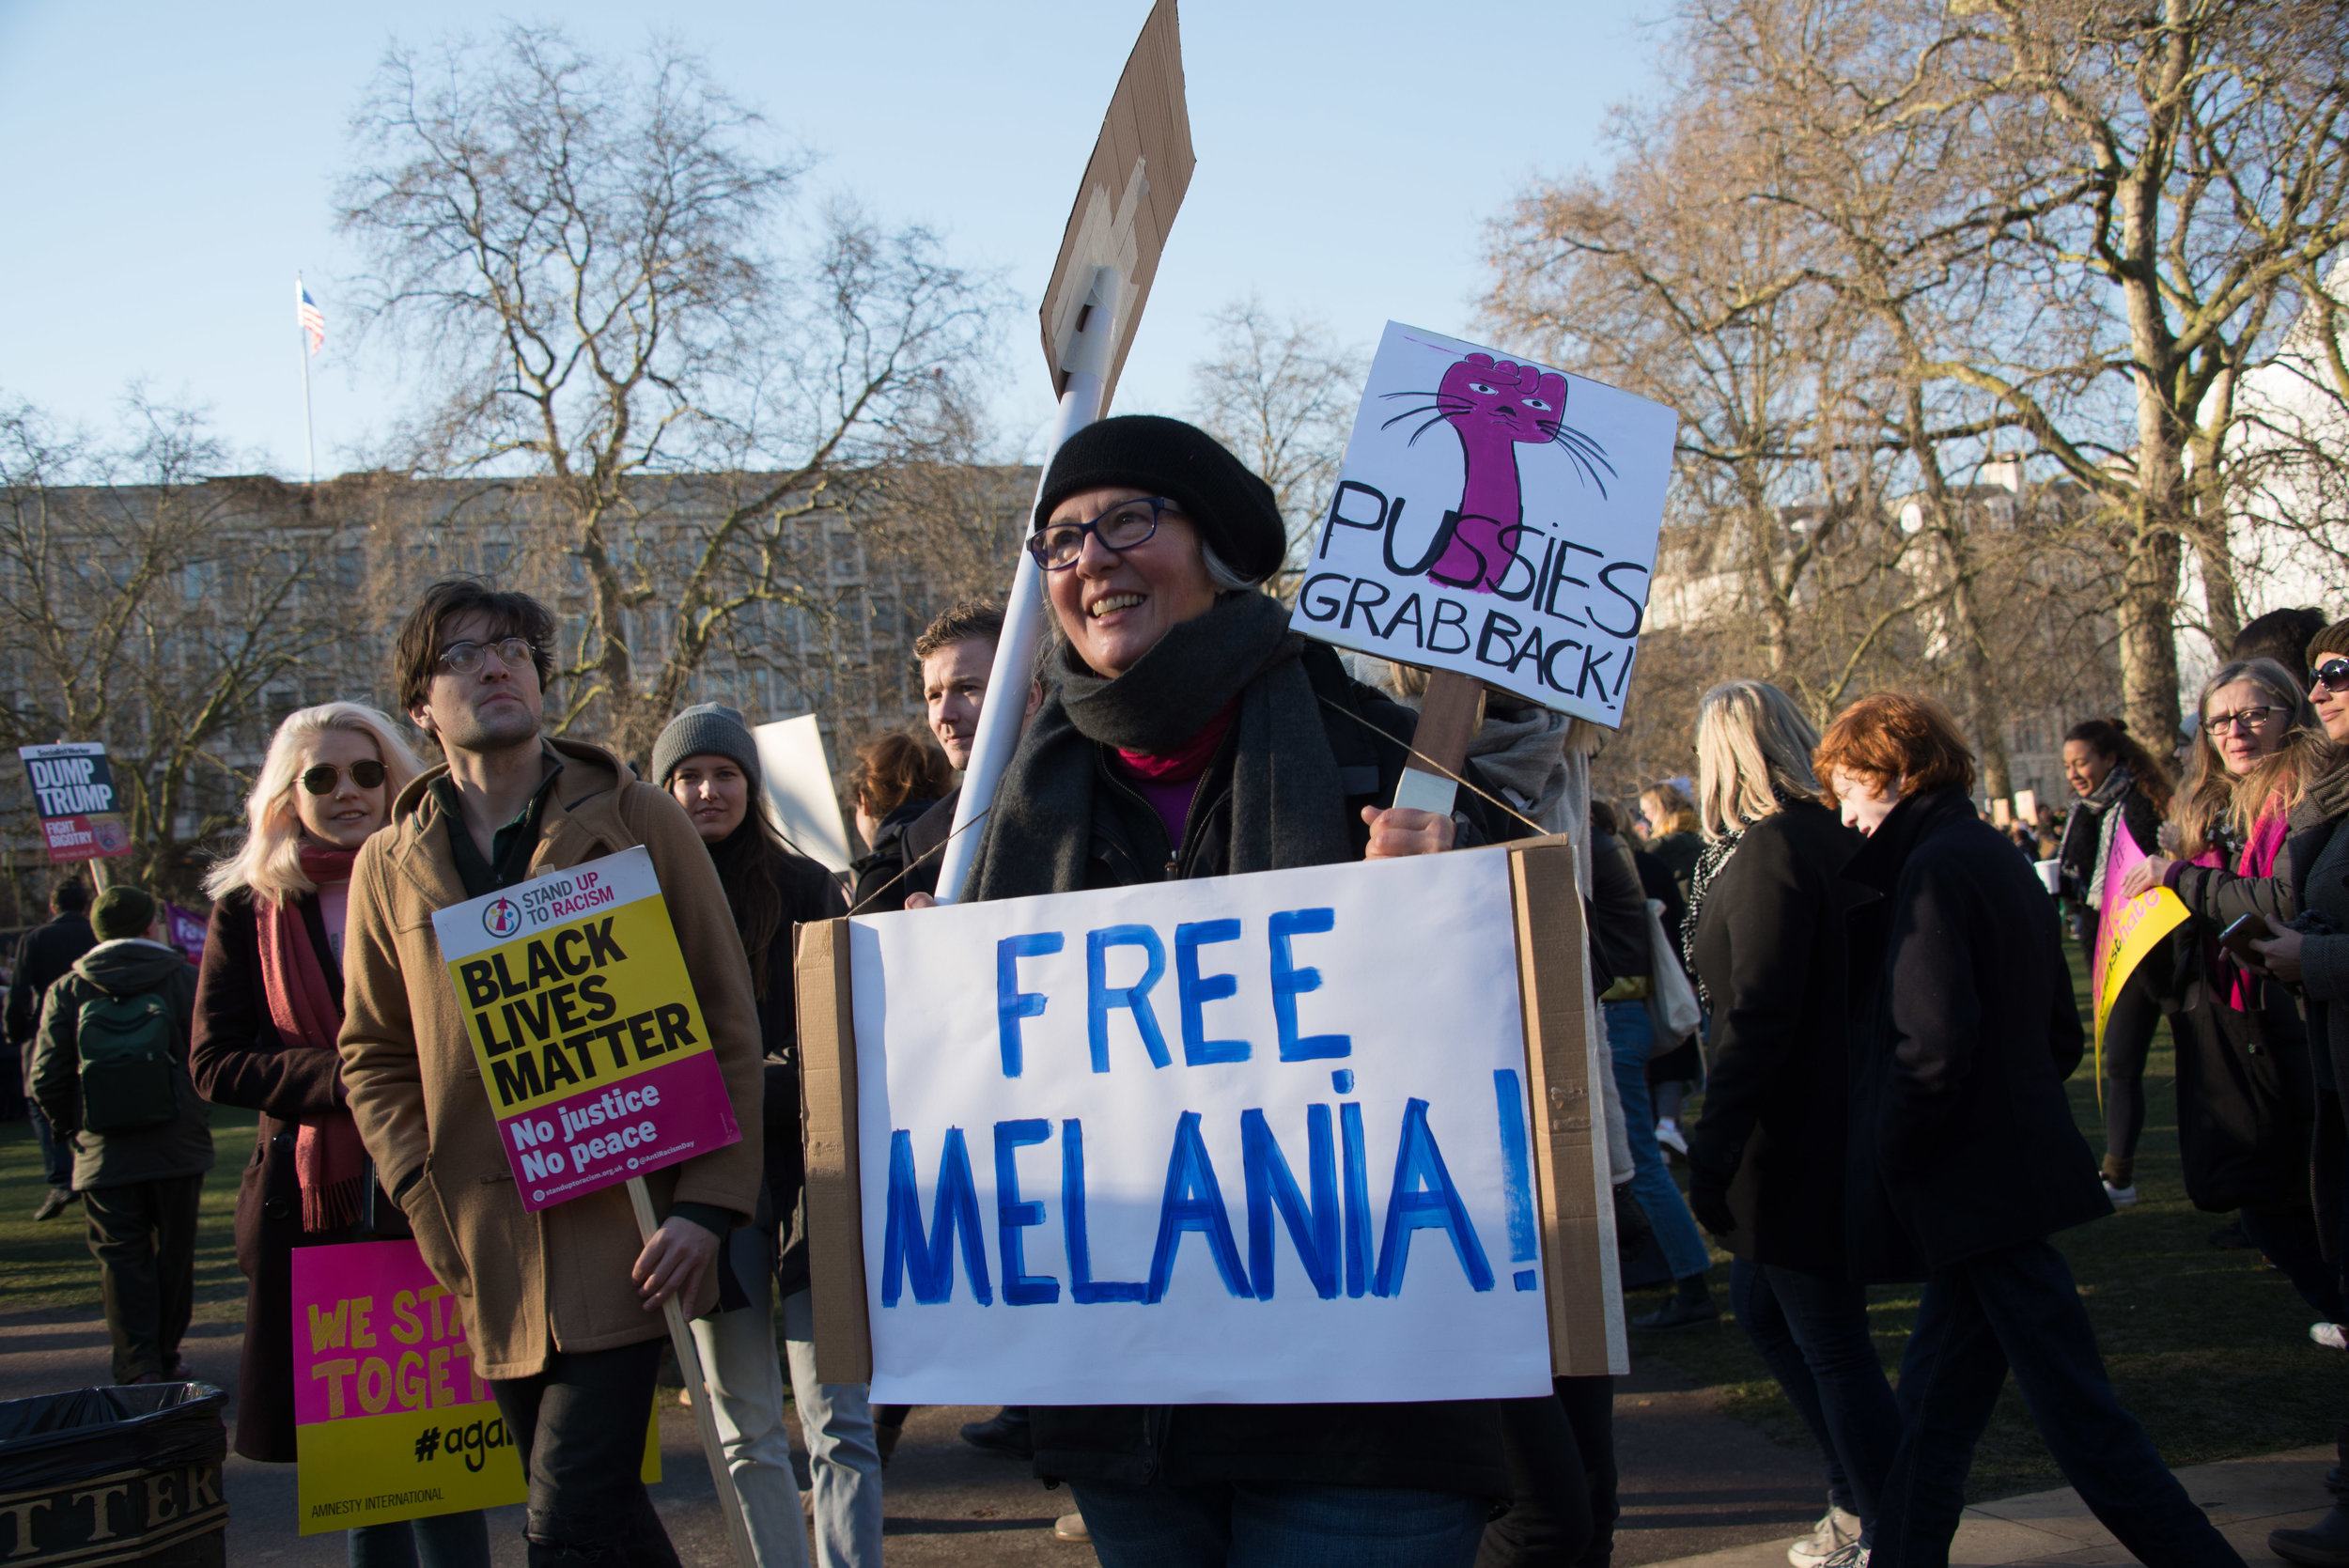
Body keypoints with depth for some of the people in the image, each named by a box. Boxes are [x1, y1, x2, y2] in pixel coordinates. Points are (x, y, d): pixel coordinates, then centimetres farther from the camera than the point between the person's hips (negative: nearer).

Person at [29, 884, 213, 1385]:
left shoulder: (67, 990, 0)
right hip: (177, 1149, 0)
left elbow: (45, 1078, -1)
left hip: (104, 1155, 0)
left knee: (122, 1259, 3)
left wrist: (70, 1130, 14)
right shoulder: (182, 978, -2)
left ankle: (139, 1368, -6)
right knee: (173, 1254, 13)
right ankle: (166, 1358, 21)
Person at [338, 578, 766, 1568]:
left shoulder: (638, 824, 1)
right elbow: (374, 1058, 11)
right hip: (492, 1256, 4)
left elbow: (726, 1027, -1)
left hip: (626, 1237, -3)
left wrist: (707, 1205, -10)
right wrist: (435, 1214, -2)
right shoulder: (390, 867, 8)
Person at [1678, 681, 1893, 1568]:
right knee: (1761, 1310, 21)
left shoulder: (1772, 846, -18)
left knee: (1831, 1345, 2)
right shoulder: (1829, 836, 11)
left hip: (1797, 1139, -10)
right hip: (1825, 1121, 10)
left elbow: (1759, 1016, -24)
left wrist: (1711, 1151, -21)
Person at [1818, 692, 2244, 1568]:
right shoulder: (2003, 862, 14)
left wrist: (1888, 1160, -12)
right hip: (2022, 1161, 10)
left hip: (1974, 1189, -10)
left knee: (2078, 1415, -4)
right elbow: (2061, 1034, 18)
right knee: (1935, 1404, 15)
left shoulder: (1933, 868, -15)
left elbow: (1934, 1042, -22)